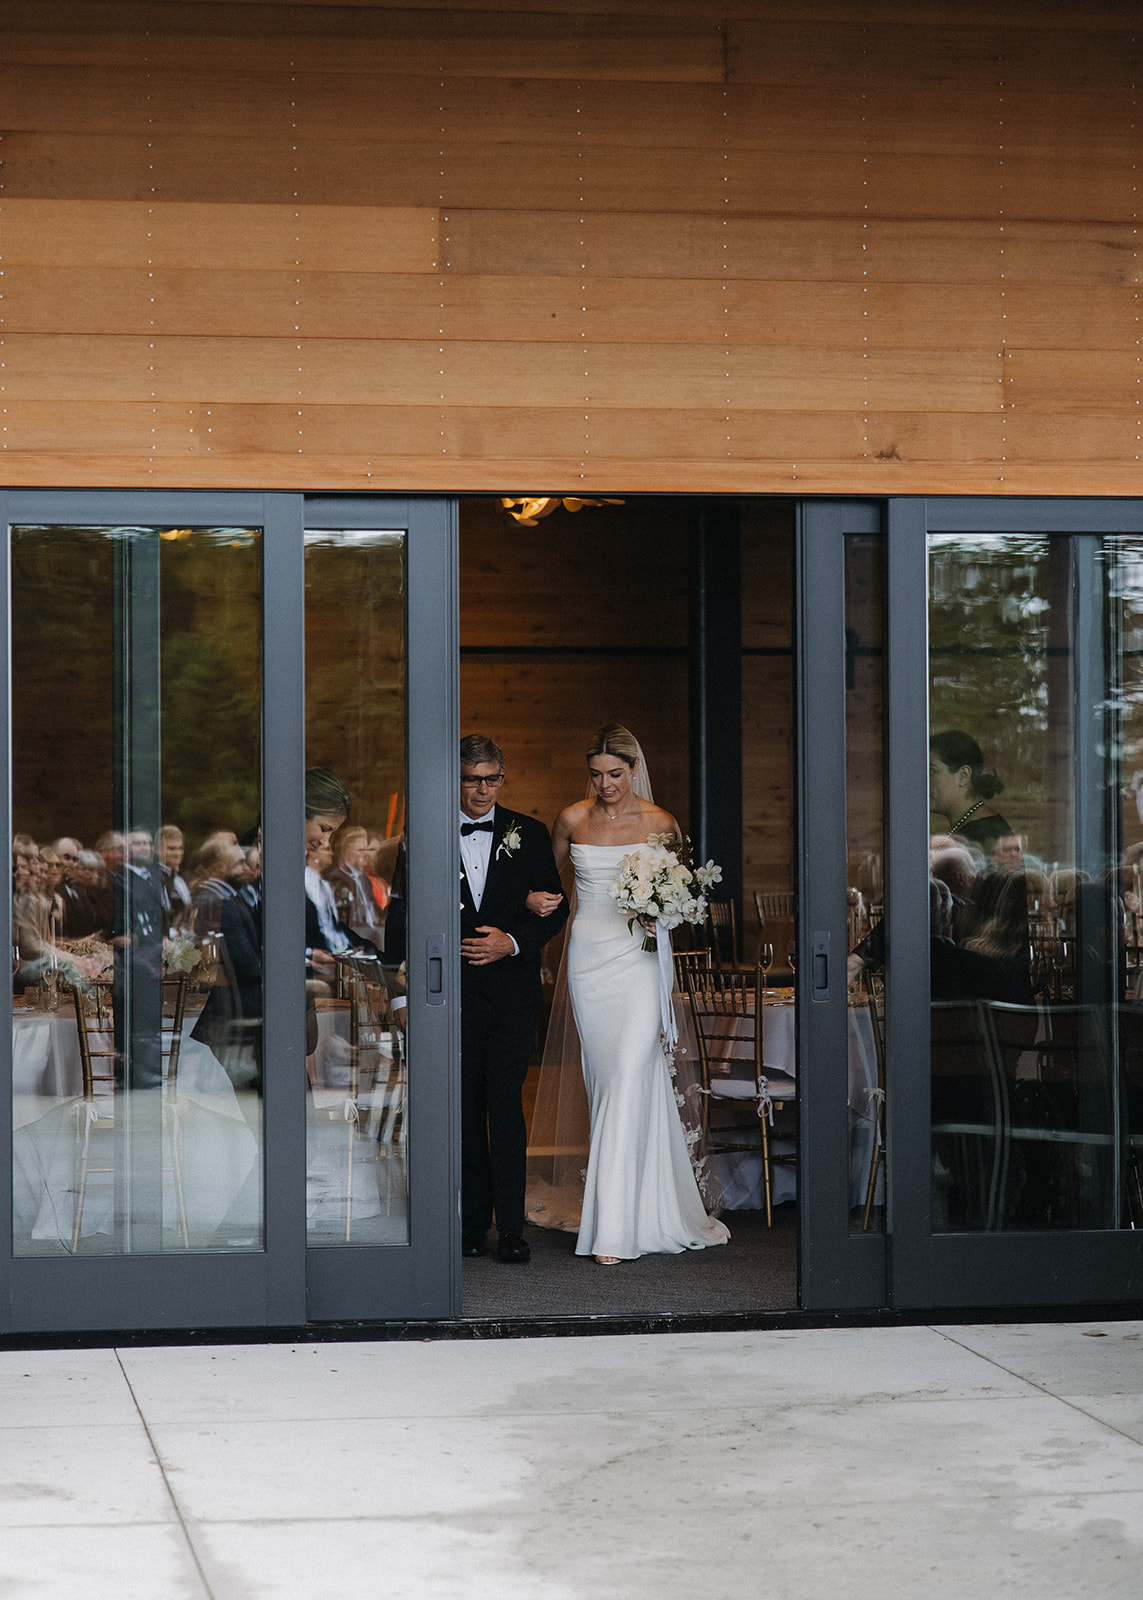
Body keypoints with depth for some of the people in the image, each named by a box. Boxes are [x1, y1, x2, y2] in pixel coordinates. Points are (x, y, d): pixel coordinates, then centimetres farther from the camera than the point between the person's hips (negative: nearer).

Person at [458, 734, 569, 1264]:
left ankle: (512, 1226, -9)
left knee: (504, 1099, -10)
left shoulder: (529, 834, 7)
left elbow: (556, 909, 5)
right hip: (454, 991, 1)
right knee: (466, 1105, 5)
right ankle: (474, 1221, 13)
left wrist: (513, 940, -10)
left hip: (512, 987, -1)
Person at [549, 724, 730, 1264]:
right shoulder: (572, 819, 4)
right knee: (602, 1076, 6)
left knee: (629, 1080, -14)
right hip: (588, 955, 3)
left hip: (638, 959, -3)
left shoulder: (661, 823, -1)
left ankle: (616, 1228, -16)